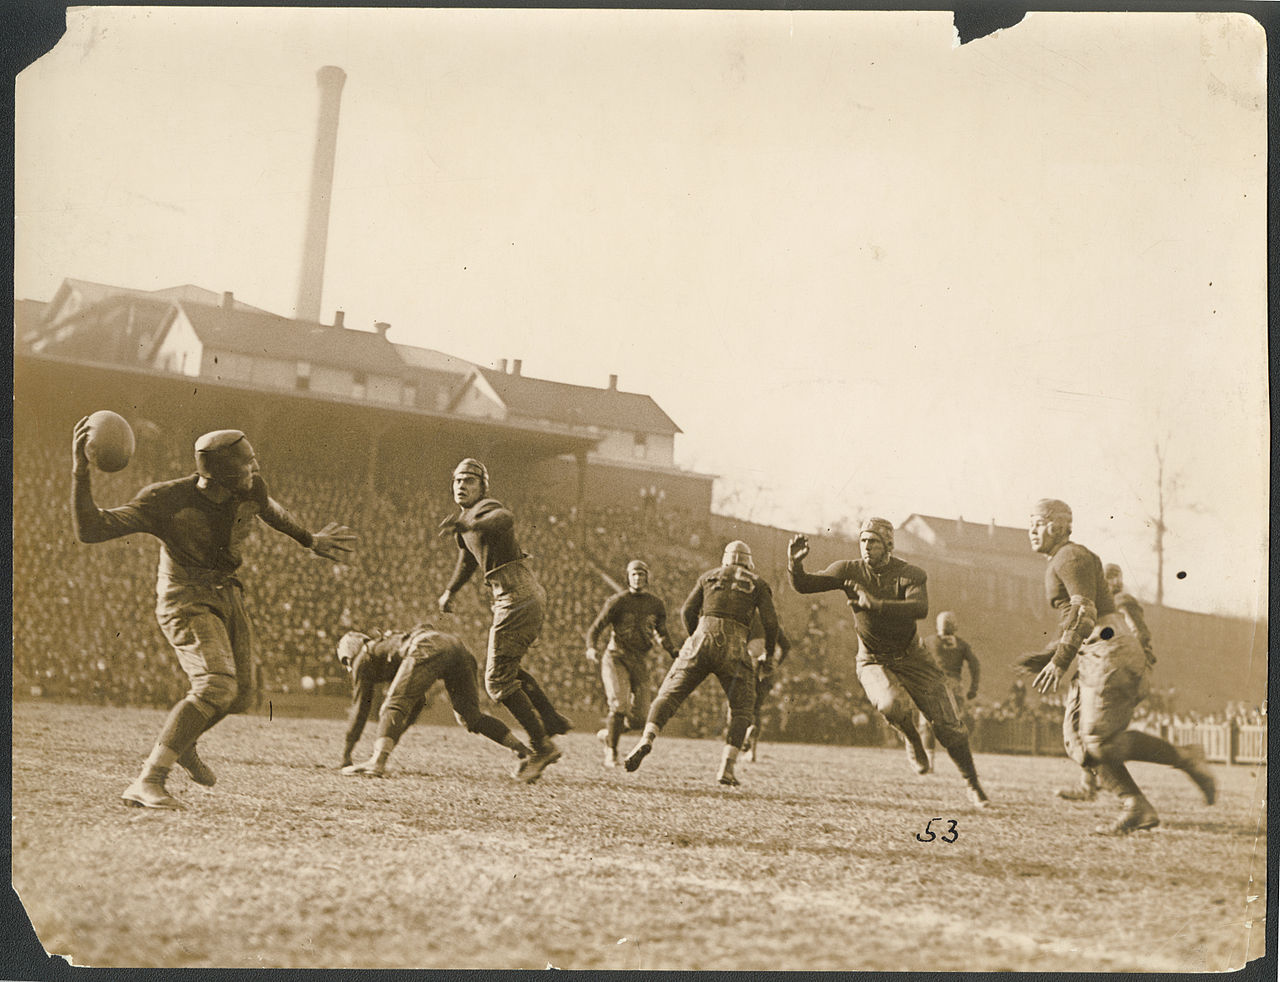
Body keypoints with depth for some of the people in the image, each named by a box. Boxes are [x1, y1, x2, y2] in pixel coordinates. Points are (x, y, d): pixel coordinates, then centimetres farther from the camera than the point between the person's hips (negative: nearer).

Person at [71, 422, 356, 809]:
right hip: (185, 602, -7)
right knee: (216, 686, -27)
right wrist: (80, 473, -42)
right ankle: (147, 783, -24)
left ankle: (182, 744, 45)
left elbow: (268, 509, 15)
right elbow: (89, 529, -29)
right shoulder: (166, 500, -25)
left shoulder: (250, 489, -12)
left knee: (240, 695, 16)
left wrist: (311, 540, 29)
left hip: (227, 595, 7)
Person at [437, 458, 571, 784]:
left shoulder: (486, 508, -12)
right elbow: (468, 559, 37)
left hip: (516, 598, -10)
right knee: (501, 665, 24)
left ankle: (542, 745, 0)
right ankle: (552, 721, 24)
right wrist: (449, 592, 47)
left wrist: (466, 525, -57)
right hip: (530, 598, 10)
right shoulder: (467, 518, 18)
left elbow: (505, 519, -40)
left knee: (498, 681, -6)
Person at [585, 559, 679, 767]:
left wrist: (675, 653, 6)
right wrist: (592, 649, -27)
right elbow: (596, 629, -7)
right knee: (619, 707, -24)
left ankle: (609, 732, 31)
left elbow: (662, 633, 21)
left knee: (638, 720, 0)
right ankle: (610, 751, -3)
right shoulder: (617, 601, -6)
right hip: (616, 659, -4)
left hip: (640, 663, 4)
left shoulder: (657, 605, 6)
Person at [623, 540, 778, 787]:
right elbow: (770, 622, 6)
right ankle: (727, 768, -1)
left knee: (670, 694, 6)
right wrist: (769, 653, 22)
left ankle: (647, 739, -21)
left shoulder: (709, 576, 19)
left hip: (703, 639, 1)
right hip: (734, 649, -1)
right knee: (741, 709, 13)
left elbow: (687, 611, 13)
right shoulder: (757, 584, 15)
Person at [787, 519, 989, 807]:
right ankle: (912, 740, 3)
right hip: (873, 662, 0)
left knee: (948, 724, -1)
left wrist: (874, 604, -46)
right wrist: (794, 564, -36)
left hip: (911, 657, 0)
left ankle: (972, 782, 23)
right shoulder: (849, 571, -10)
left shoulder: (910, 575, -16)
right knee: (893, 705, -32)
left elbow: (920, 608, -36)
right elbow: (804, 585, -14)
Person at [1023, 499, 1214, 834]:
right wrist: (1047, 657, 15)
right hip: (1098, 656, 10)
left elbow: (1085, 613, -20)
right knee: (1077, 739, 3)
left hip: (1110, 655, -10)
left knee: (1100, 741, -13)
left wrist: (1060, 661, -23)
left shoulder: (1071, 557, -8)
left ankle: (1185, 758, -1)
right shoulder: (1059, 564, 22)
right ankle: (1138, 807, 2)